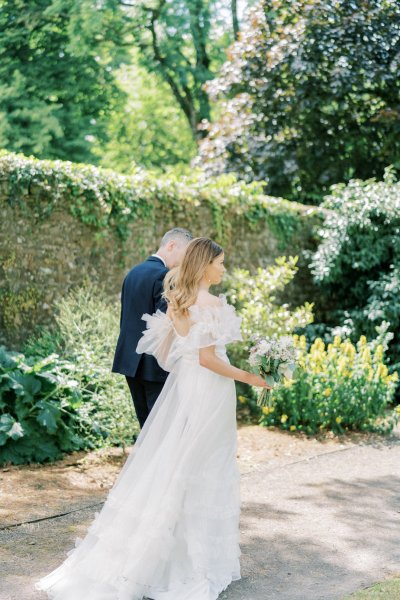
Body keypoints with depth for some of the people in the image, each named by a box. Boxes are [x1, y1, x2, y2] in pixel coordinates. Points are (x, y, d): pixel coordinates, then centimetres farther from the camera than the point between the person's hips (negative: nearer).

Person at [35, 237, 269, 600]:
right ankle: (198, 555, 9)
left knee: (170, 466, 13)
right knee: (201, 473, 0)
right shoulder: (211, 303, -16)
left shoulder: (177, 302, 9)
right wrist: (247, 377, -11)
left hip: (181, 389, 8)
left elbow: (163, 350, 13)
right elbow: (207, 358, -21)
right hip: (207, 393, -8)